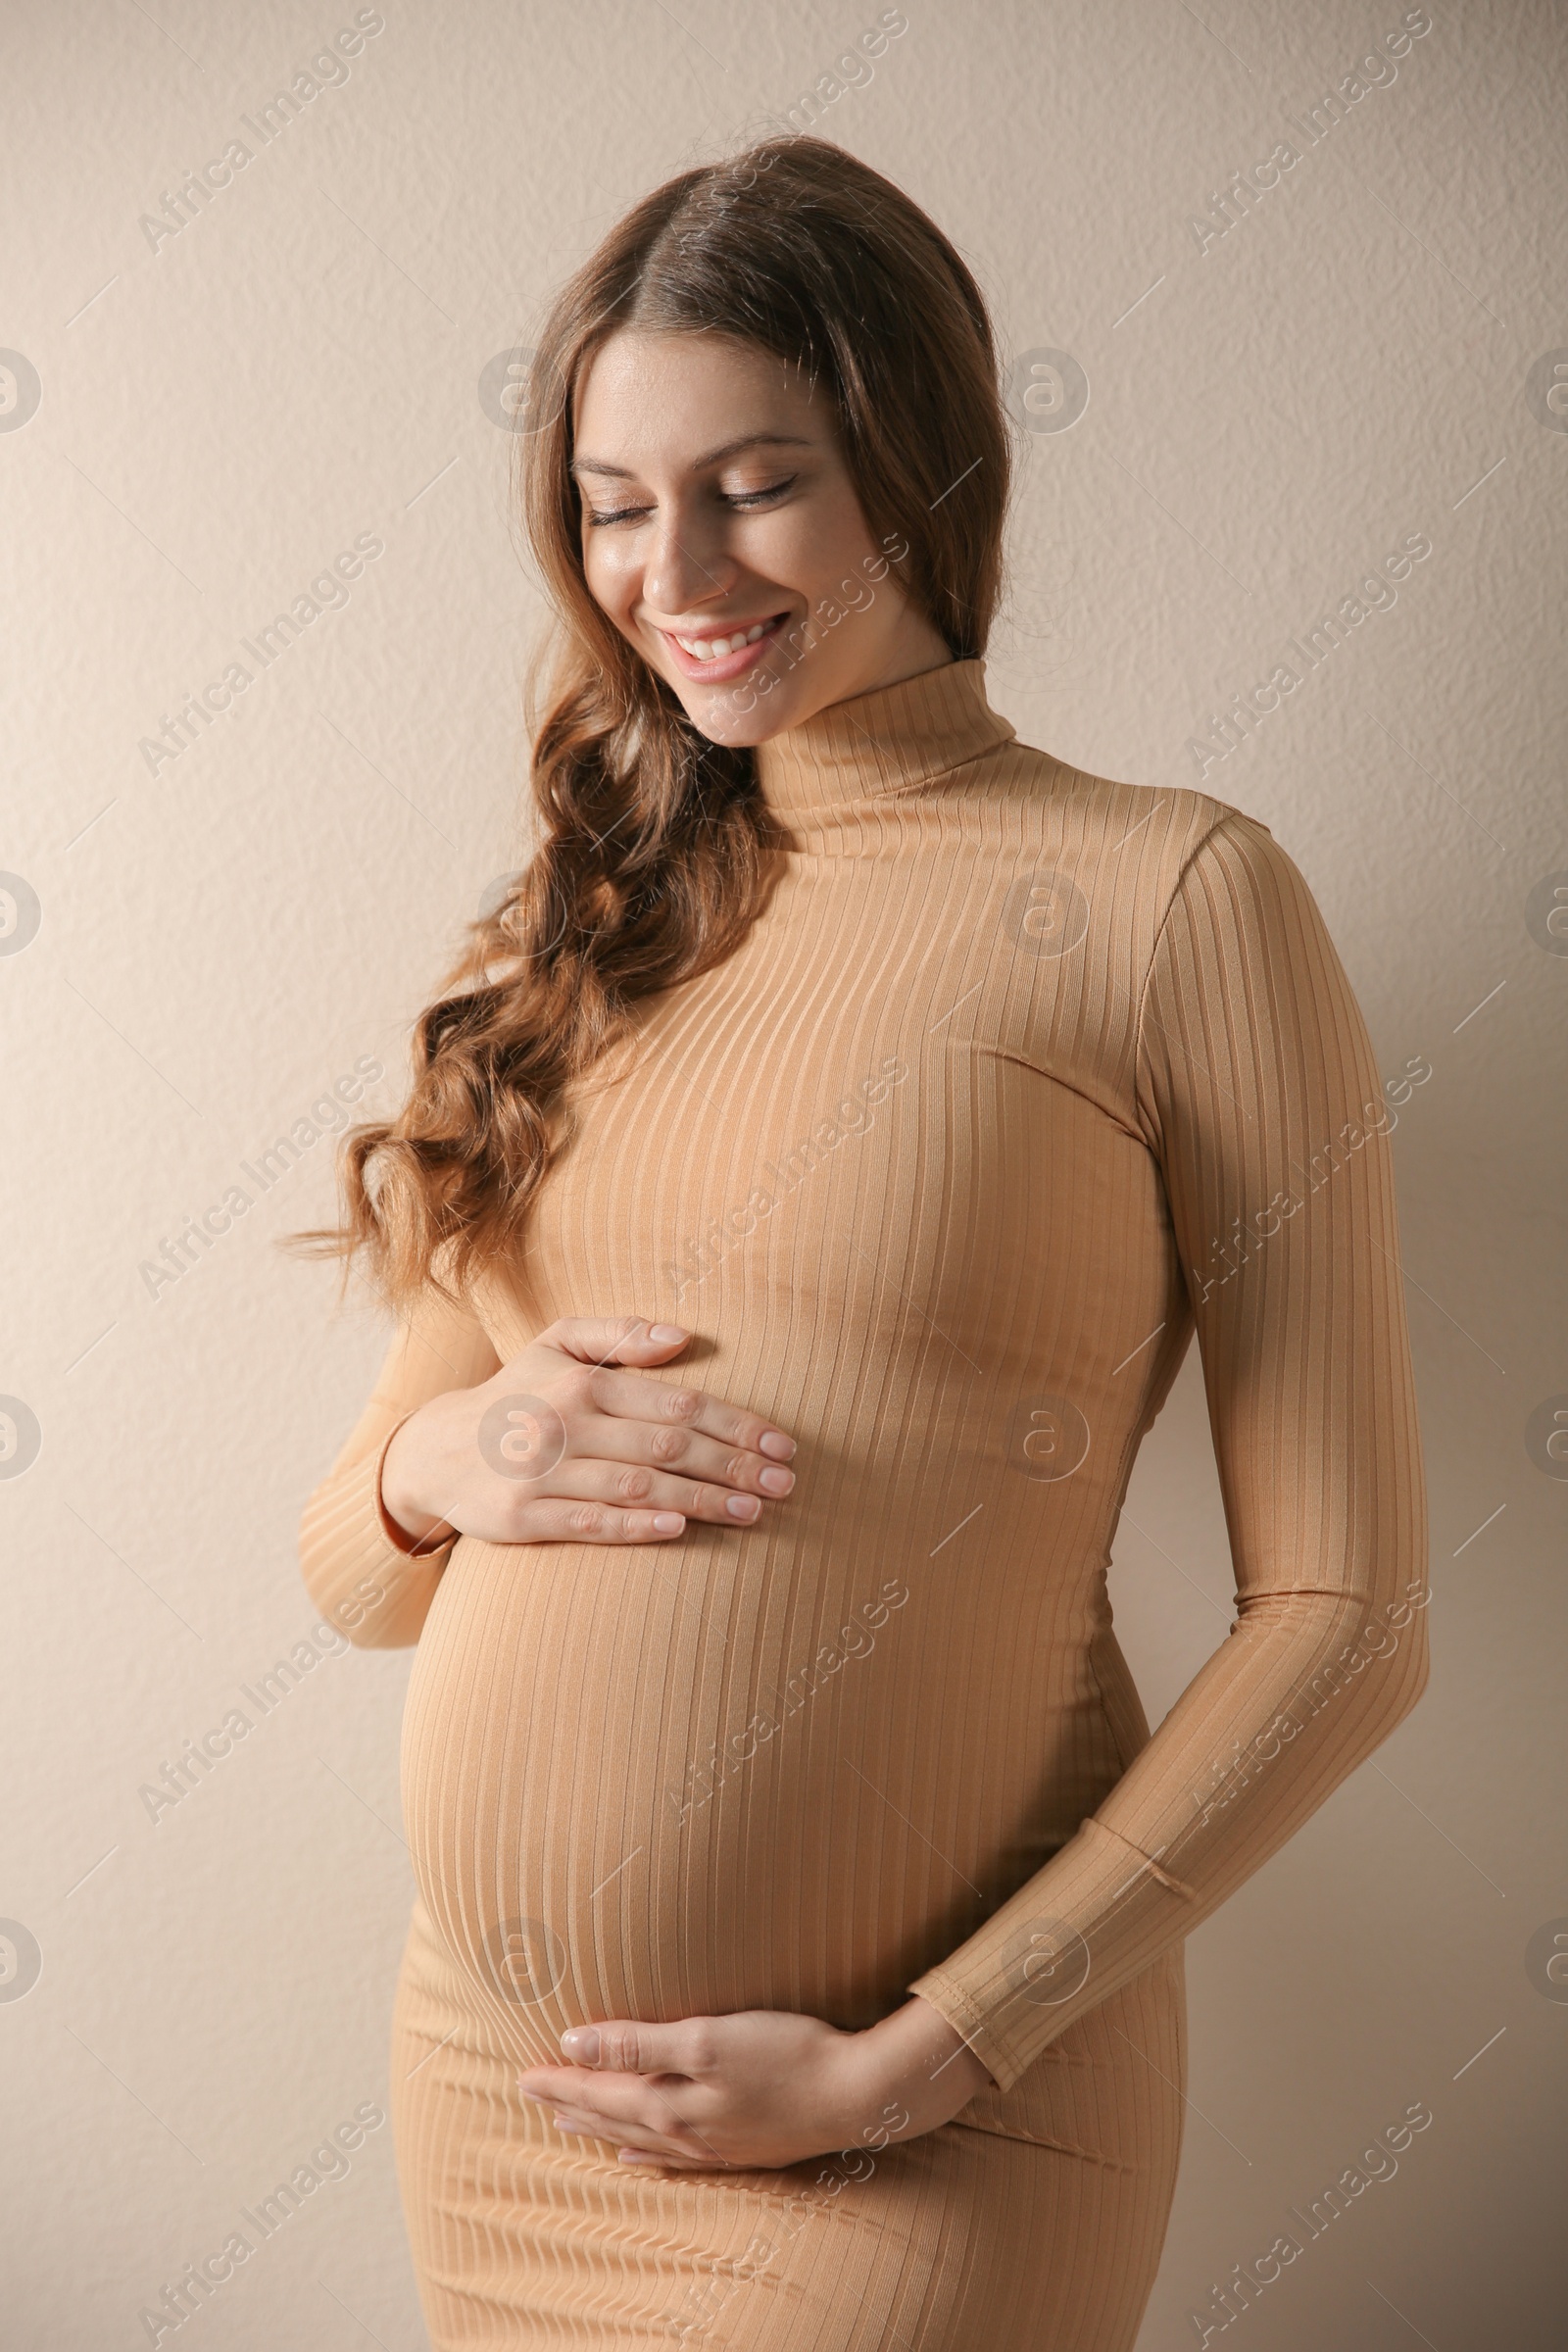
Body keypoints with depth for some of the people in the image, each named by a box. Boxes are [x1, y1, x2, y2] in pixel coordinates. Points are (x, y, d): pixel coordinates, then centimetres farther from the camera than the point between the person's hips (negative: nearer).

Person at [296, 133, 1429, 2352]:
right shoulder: (584, 937, 7)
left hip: (908, 2146, -5)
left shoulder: (1168, 896, -7)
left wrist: (908, 2068, -13)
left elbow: (1344, 1620, -10)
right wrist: (443, 1461, -11)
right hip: (490, 2078, 5)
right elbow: (355, 1574, 11)